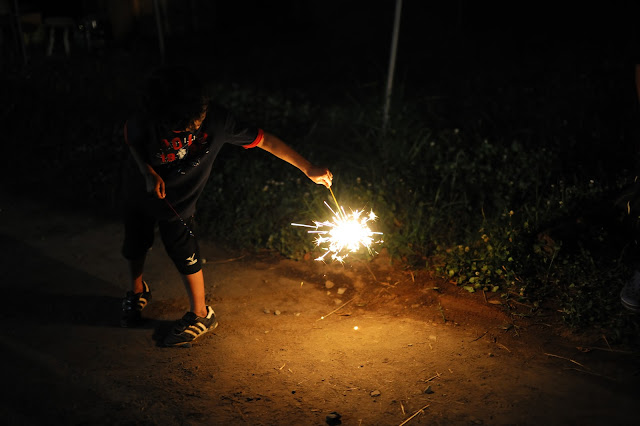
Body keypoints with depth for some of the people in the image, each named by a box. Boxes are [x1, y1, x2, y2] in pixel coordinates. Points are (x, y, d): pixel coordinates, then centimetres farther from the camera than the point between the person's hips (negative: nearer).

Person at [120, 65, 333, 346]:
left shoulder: (217, 120, -32)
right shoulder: (150, 122, -33)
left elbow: (265, 140, -24)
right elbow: (129, 133, -9)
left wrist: (309, 169, -22)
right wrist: (148, 172, -22)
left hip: (178, 200, -1)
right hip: (141, 190, 2)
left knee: (186, 257, 1)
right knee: (134, 248, 19)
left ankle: (201, 314, 26)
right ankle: (138, 292, 50)